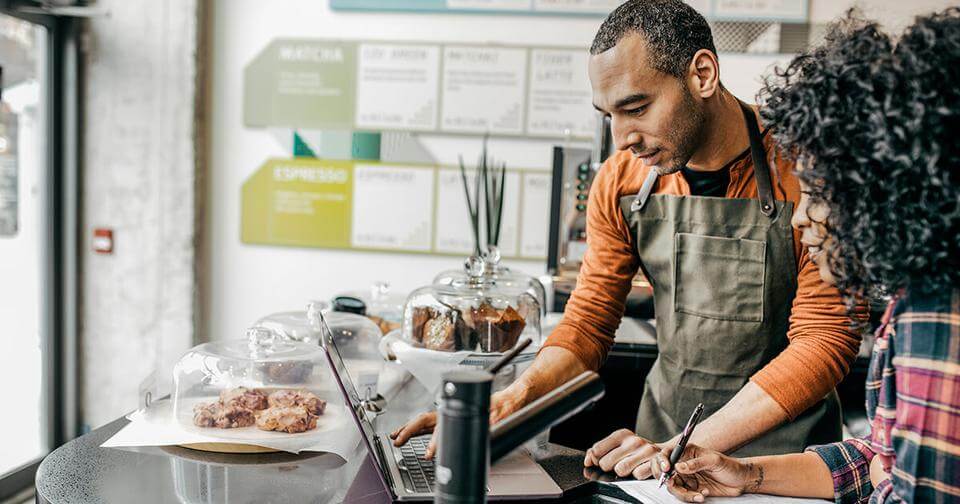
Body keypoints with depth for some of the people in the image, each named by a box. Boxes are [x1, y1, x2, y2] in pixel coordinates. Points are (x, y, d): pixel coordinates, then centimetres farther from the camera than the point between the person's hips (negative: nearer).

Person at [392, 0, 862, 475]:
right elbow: (588, 322, 3)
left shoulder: (799, 169, -16)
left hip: (782, 446, -3)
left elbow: (825, 339, -16)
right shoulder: (621, 182, -2)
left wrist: (683, 450, -23)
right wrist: (514, 397, -16)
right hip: (664, 426, 4)